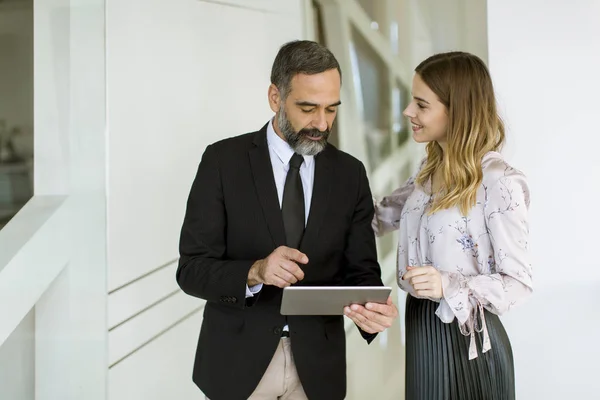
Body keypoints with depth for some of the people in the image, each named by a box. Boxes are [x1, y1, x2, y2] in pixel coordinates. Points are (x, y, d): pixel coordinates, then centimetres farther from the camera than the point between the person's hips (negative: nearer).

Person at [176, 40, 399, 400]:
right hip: (237, 362, -2)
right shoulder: (223, 160, -8)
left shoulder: (350, 174, 1)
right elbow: (192, 269, -11)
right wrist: (255, 272, -28)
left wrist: (372, 307, -22)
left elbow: (361, 271, 0)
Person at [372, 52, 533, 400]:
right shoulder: (431, 169, 5)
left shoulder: (500, 182, -19)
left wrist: (448, 285, -30)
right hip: (421, 329, 7)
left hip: (465, 338, -7)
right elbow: (381, 217, 17)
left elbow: (519, 283, -16)